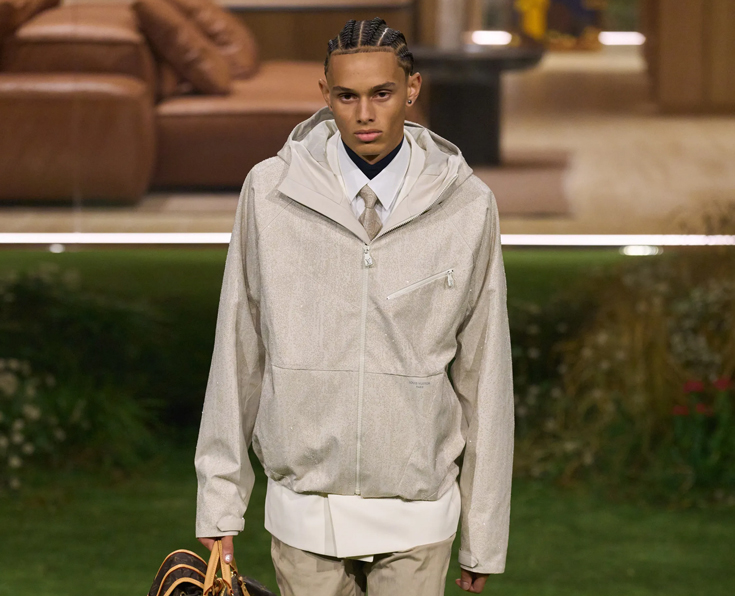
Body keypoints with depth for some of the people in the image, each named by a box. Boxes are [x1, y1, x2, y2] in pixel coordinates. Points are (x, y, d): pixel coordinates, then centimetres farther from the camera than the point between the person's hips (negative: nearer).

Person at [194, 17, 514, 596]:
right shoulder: (270, 191, -4)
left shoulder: (468, 206, -4)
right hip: (304, 503, 0)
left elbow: (484, 375, 0)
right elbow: (238, 355, 1)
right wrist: (220, 505, 1)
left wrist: (484, 535, 2)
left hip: (417, 512, 0)